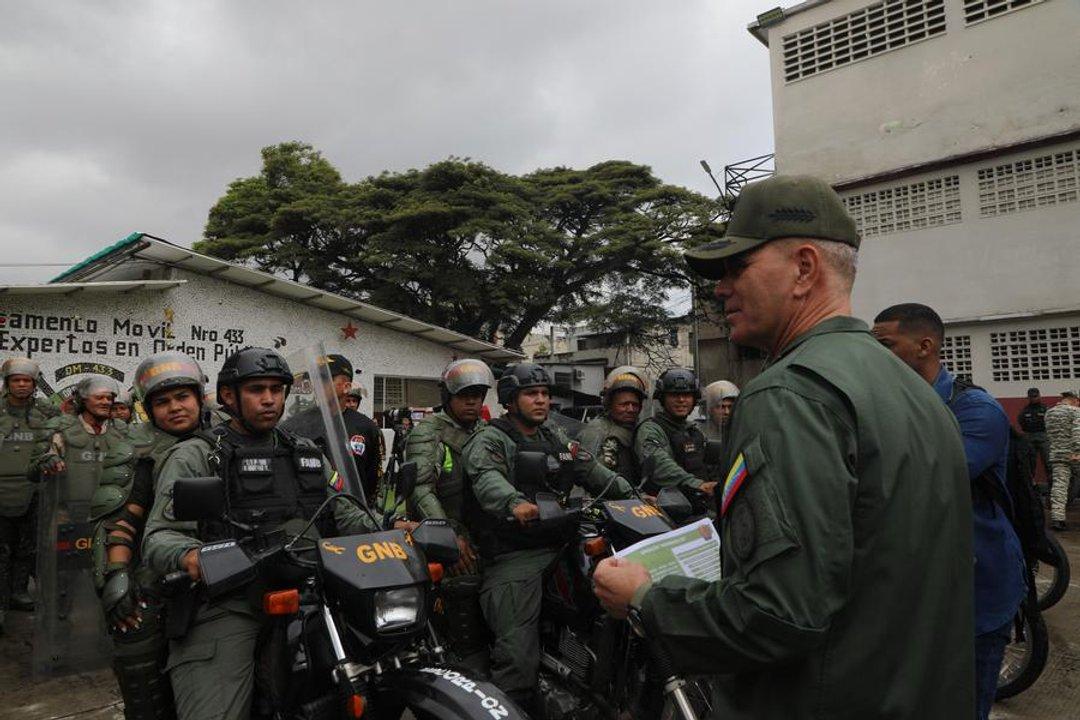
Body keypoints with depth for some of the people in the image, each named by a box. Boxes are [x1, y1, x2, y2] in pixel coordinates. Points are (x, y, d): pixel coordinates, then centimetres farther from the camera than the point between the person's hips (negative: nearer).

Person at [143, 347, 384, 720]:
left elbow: (347, 513, 17)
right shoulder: (195, 455, 6)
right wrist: (189, 555, -25)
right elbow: (160, 534, -3)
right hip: (227, 603, -4)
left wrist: (387, 531, -3)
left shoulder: (308, 454, 20)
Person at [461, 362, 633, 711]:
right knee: (518, 658, -18)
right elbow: (486, 477, -22)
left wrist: (632, 495, 0)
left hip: (560, 547, 7)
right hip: (513, 557, -6)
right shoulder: (490, 440, -2)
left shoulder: (557, 438, 22)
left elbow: (592, 470, 15)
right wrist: (514, 503, -43)